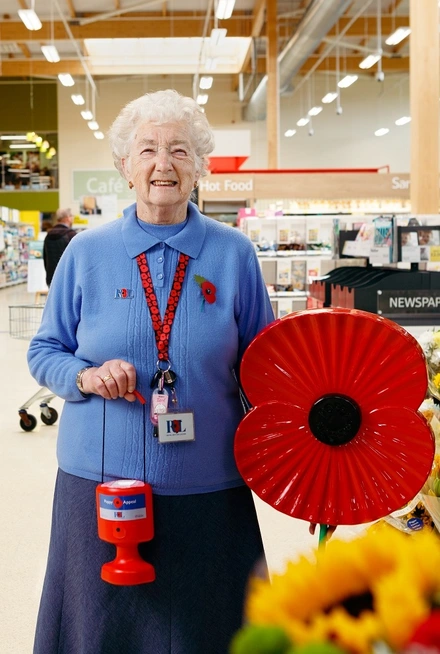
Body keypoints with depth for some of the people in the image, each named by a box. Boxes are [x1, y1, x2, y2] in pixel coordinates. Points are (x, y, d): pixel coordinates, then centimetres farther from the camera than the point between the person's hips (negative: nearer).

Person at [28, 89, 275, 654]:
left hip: (206, 485, 0)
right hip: (101, 480, 0)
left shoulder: (233, 253, 1)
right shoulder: (87, 253, 2)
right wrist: (87, 376, -13)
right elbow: (43, 352, 8)